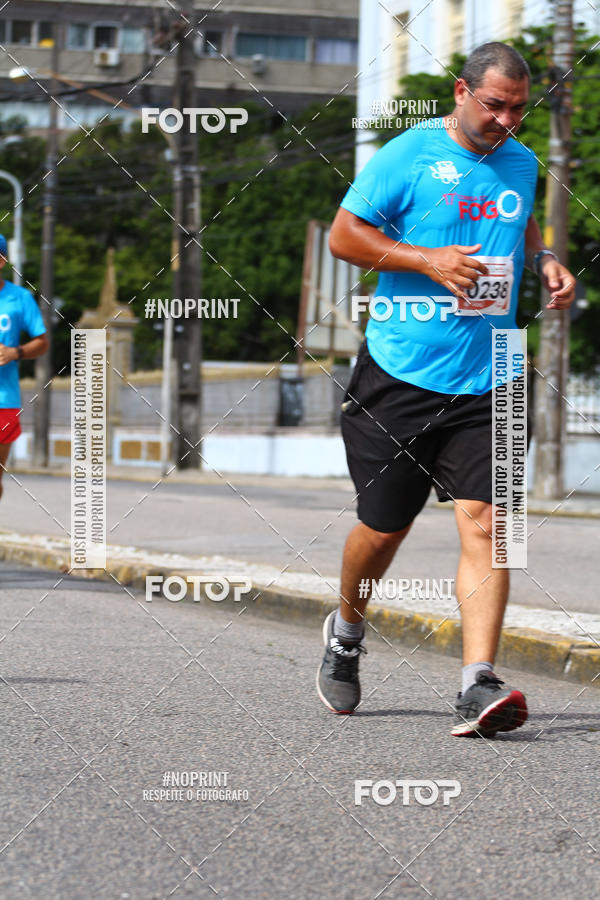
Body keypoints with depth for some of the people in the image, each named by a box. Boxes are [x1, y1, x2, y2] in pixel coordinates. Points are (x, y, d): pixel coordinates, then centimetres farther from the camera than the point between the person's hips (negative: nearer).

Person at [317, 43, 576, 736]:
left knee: (483, 523, -11)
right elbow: (343, 236, -6)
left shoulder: (521, 163, 12)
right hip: (399, 374, -3)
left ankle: (477, 687, -16)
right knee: (383, 526, 6)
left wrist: (544, 260, 9)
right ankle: (347, 631, 36)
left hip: (484, 384, 3)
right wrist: (428, 260, -17)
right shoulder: (405, 157, -6)